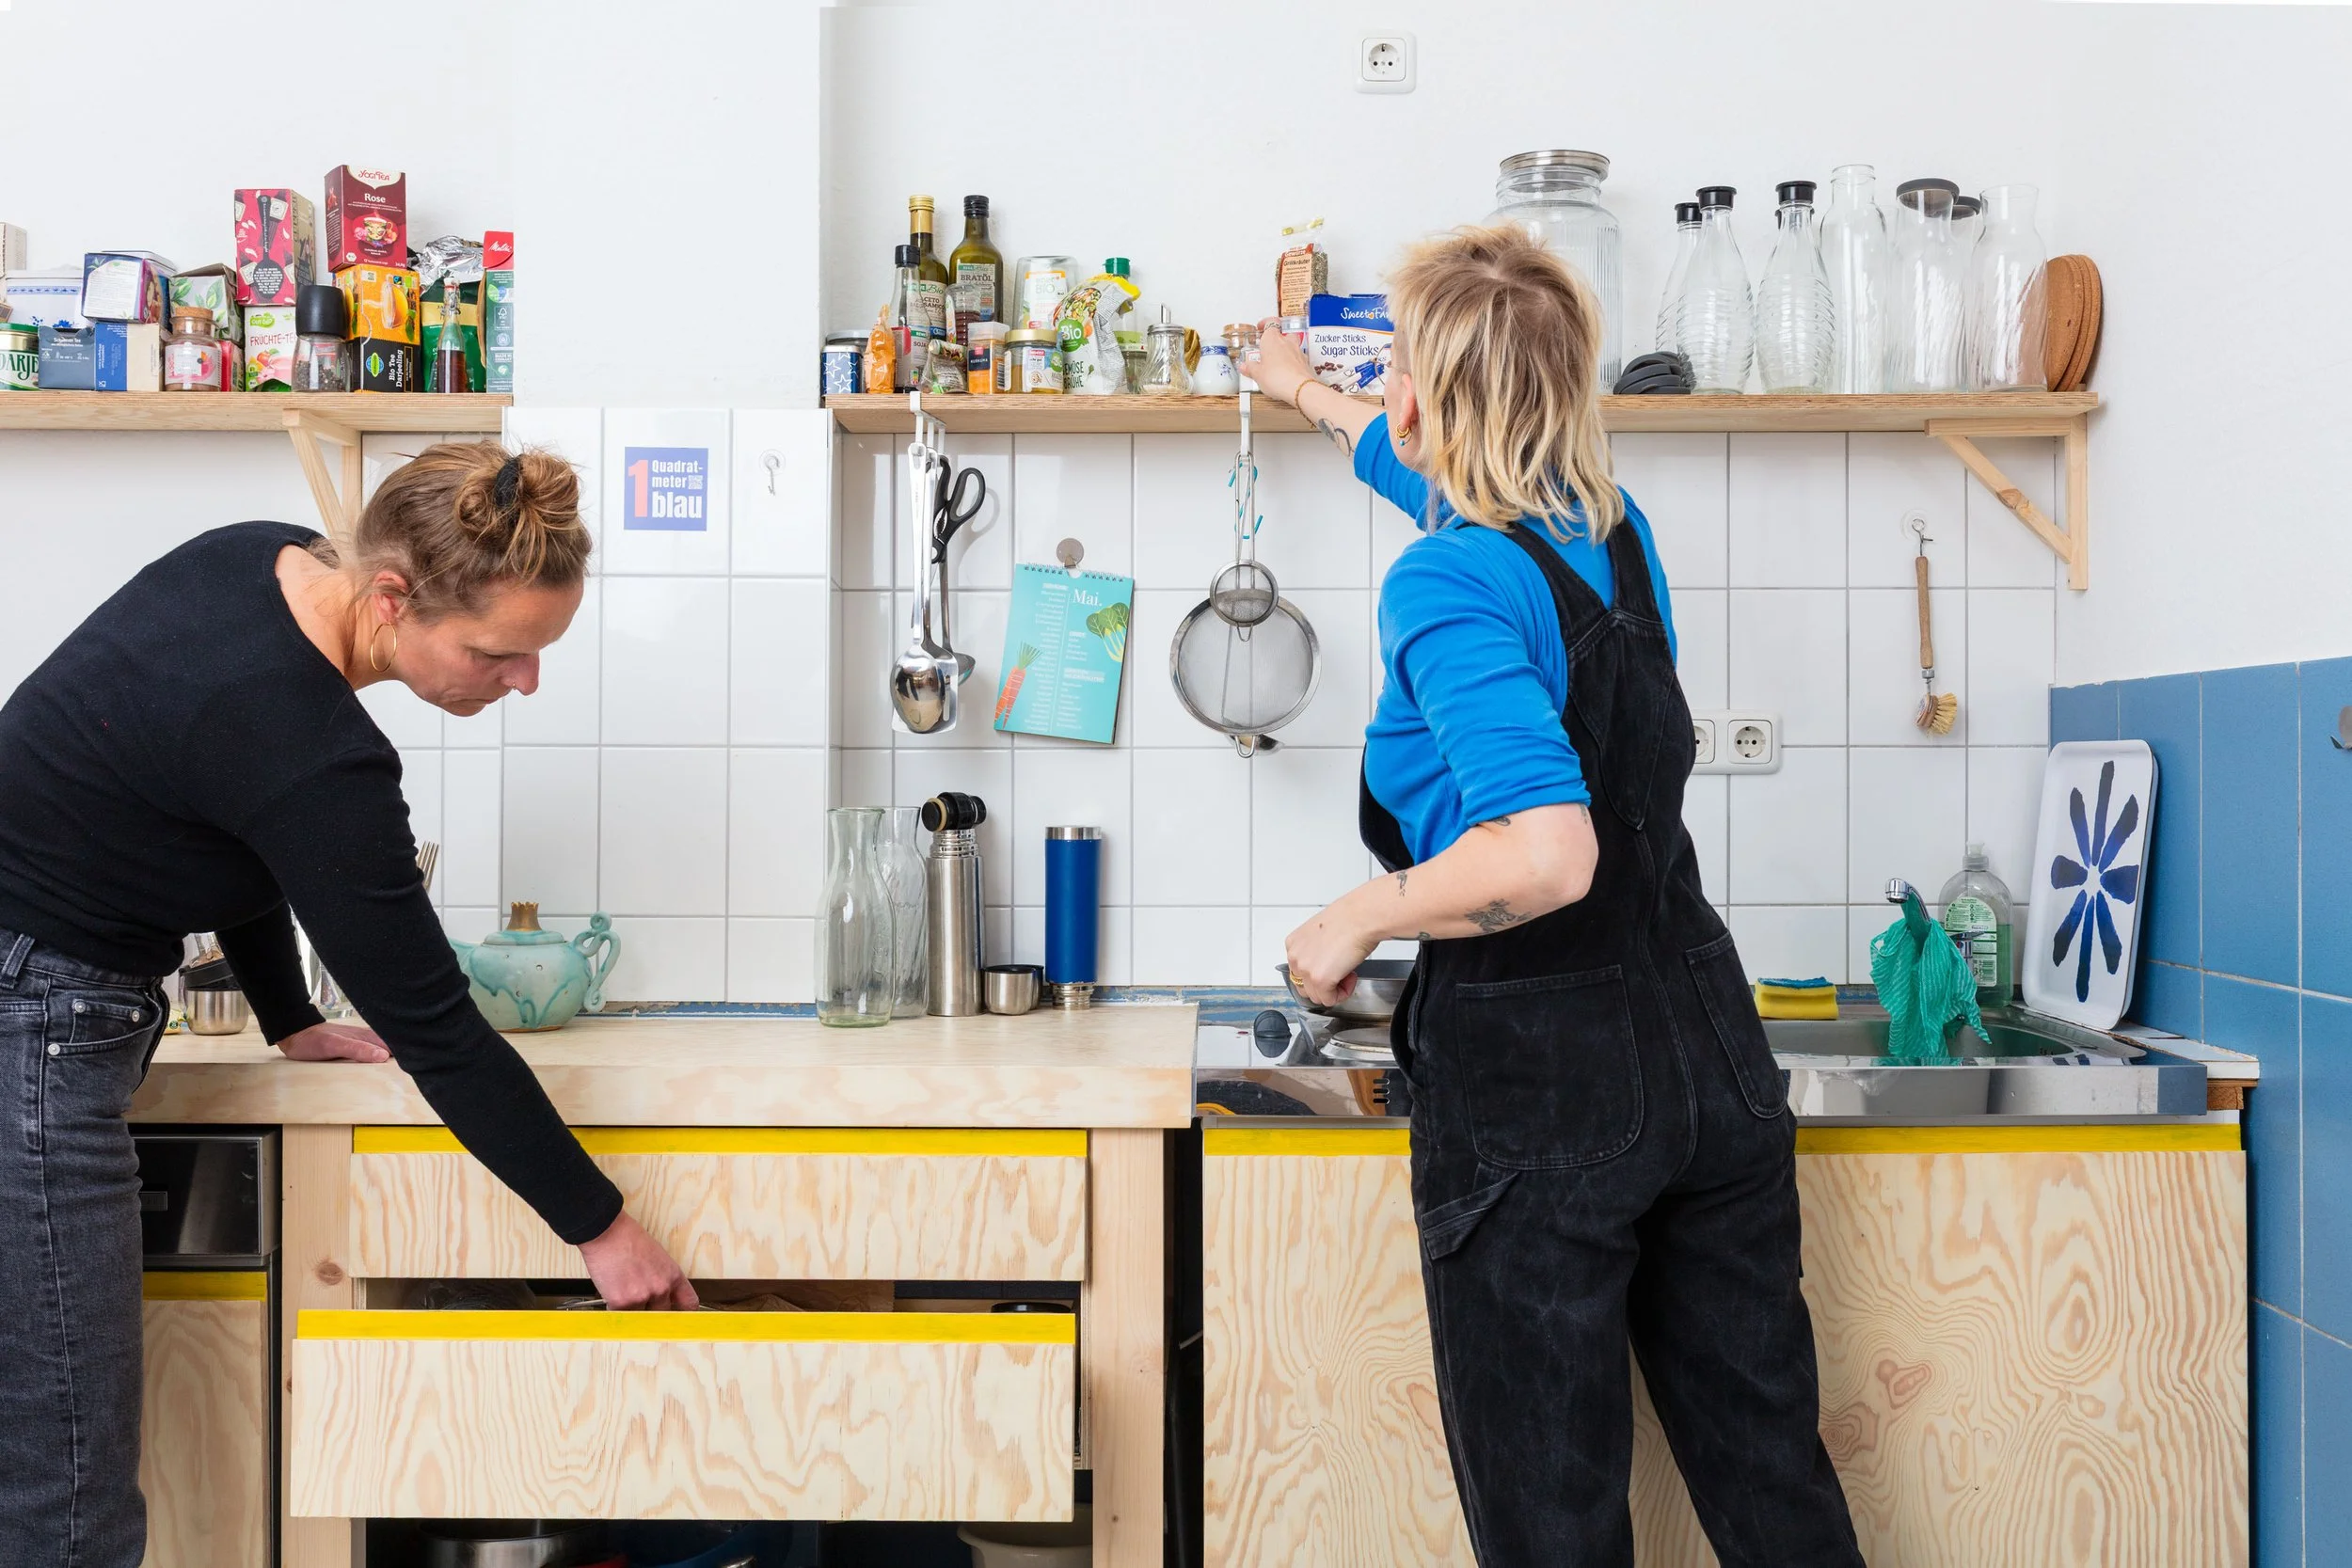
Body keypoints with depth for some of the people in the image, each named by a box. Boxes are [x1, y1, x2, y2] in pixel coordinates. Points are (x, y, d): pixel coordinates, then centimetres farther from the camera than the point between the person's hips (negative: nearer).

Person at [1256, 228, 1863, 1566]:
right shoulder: (1616, 532, 7)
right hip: (1706, 1054, 7)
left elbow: (1547, 854, -29)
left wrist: (1358, 921, -13)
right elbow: (1472, 479, 29)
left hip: (1537, 1085, -7)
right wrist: (1315, 401, 46)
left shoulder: (1445, 585, -17)